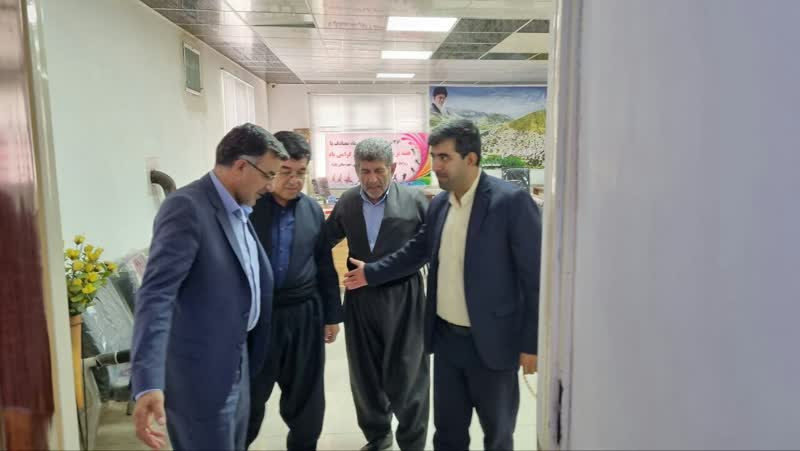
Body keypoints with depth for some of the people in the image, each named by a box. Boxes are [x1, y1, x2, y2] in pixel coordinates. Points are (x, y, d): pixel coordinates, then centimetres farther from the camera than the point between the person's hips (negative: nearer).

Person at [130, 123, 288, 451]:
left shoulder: (239, 211, 7)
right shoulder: (186, 208, -20)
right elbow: (156, 294, -28)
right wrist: (149, 384, -36)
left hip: (236, 365, 9)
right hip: (200, 374, -9)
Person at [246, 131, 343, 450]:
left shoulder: (313, 210, 3)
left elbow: (325, 265, 9)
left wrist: (332, 315, 9)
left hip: (304, 314, 3)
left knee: (305, 395, 15)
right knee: (249, 395, 12)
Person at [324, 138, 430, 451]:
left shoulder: (414, 200, -8)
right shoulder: (347, 202, 3)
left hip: (403, 299, -3)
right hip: (360, 299, 4)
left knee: (405, 377, 7)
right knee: (364, 375, 16)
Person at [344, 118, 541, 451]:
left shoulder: (512, 201, -17)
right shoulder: (439, 203, 4)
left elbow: (535, 276, -15)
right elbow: (418, 249, 18)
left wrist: (531, 343, -13)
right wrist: (372, 273, 18)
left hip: (491, 341, -6)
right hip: (446, 337, 6)